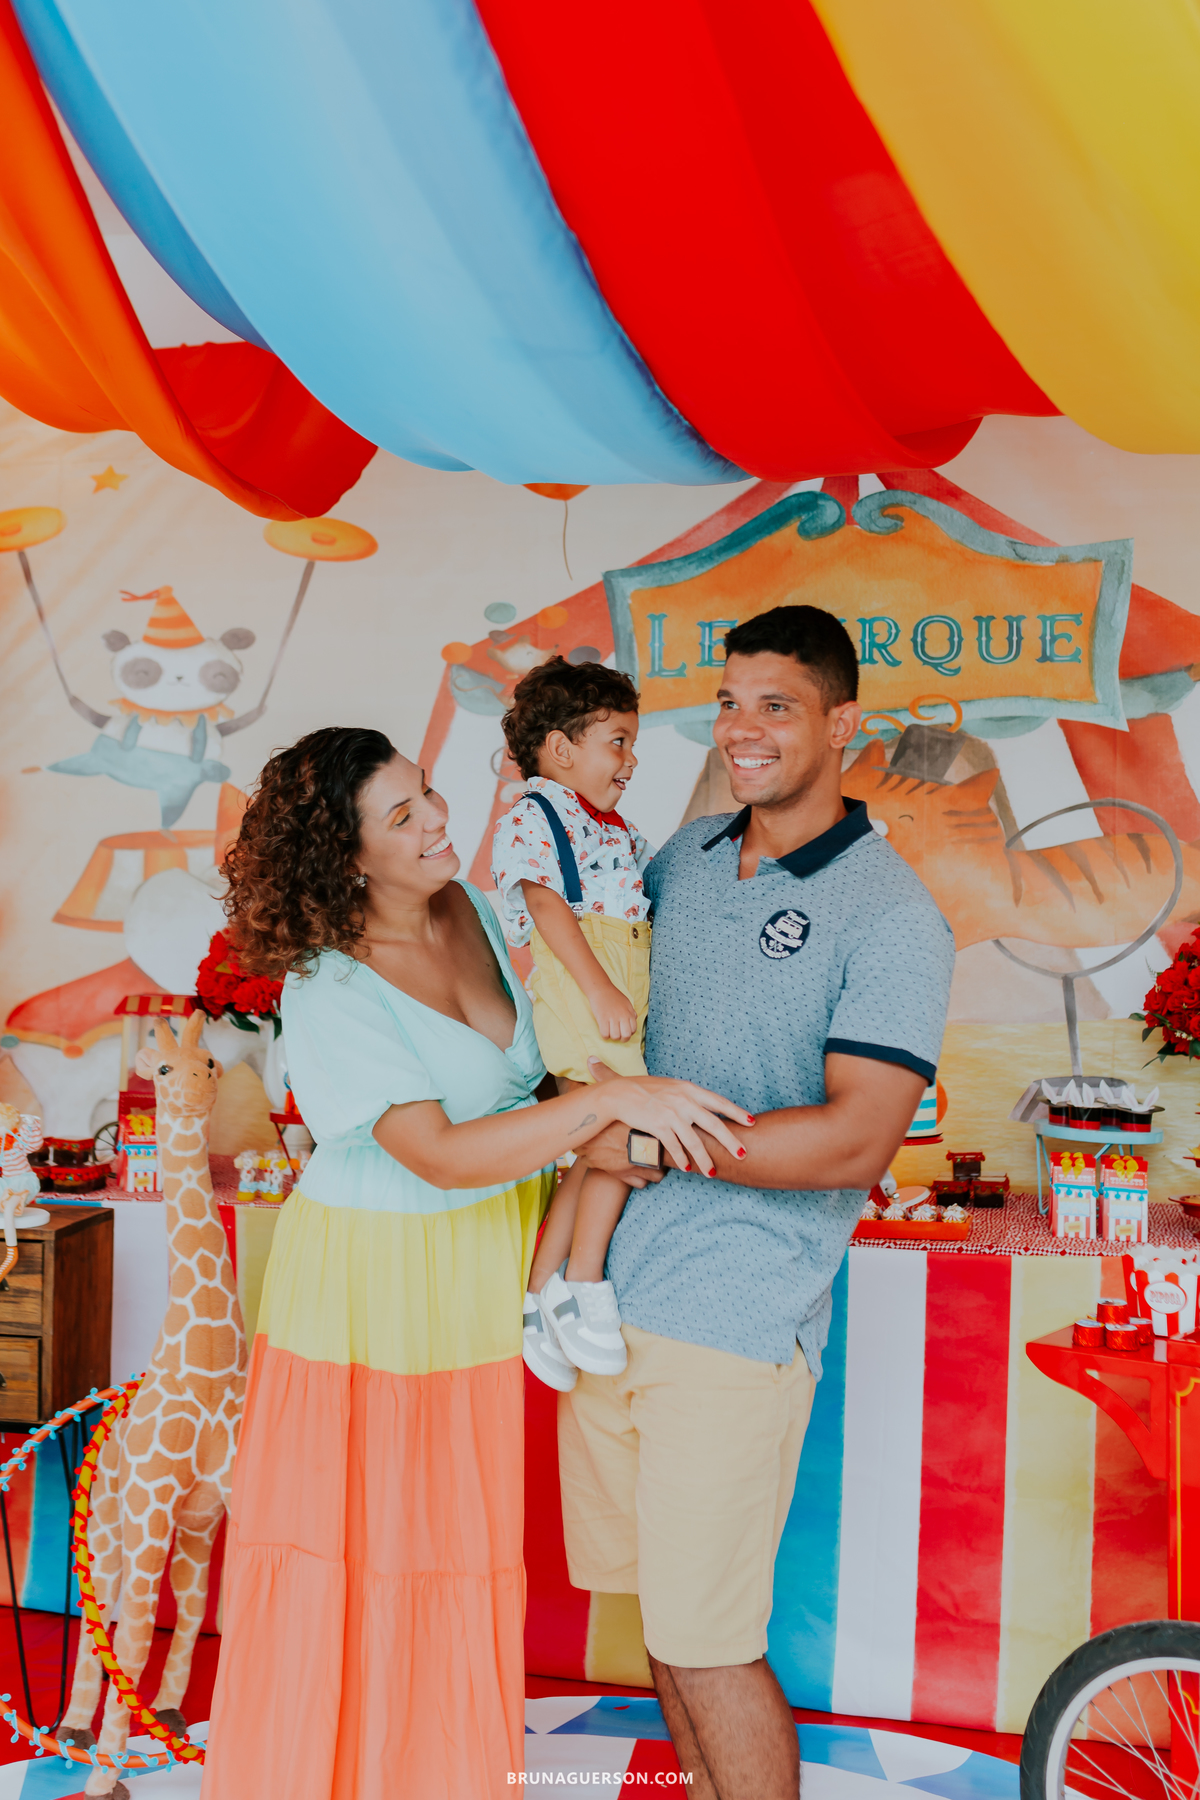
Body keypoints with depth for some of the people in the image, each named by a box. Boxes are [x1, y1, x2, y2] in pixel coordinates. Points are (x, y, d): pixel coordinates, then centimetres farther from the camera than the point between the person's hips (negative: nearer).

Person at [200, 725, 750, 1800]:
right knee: (357, 1523, 9)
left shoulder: (476, 906, -2)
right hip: (377, 1276, -6)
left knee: (467, 1530, 17)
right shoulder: (326, 993, -21)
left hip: (492, 1260, 6)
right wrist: (615, 1100, -34)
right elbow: (441, 1155, -28)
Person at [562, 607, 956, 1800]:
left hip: (737, 1320, -6)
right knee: (661, 1608, 19)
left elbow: (855, 1141, -19)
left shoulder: (890, 917, -11)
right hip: (609, 1293, 6)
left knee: (707, 1643, 1)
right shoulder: (680, 859, 8)